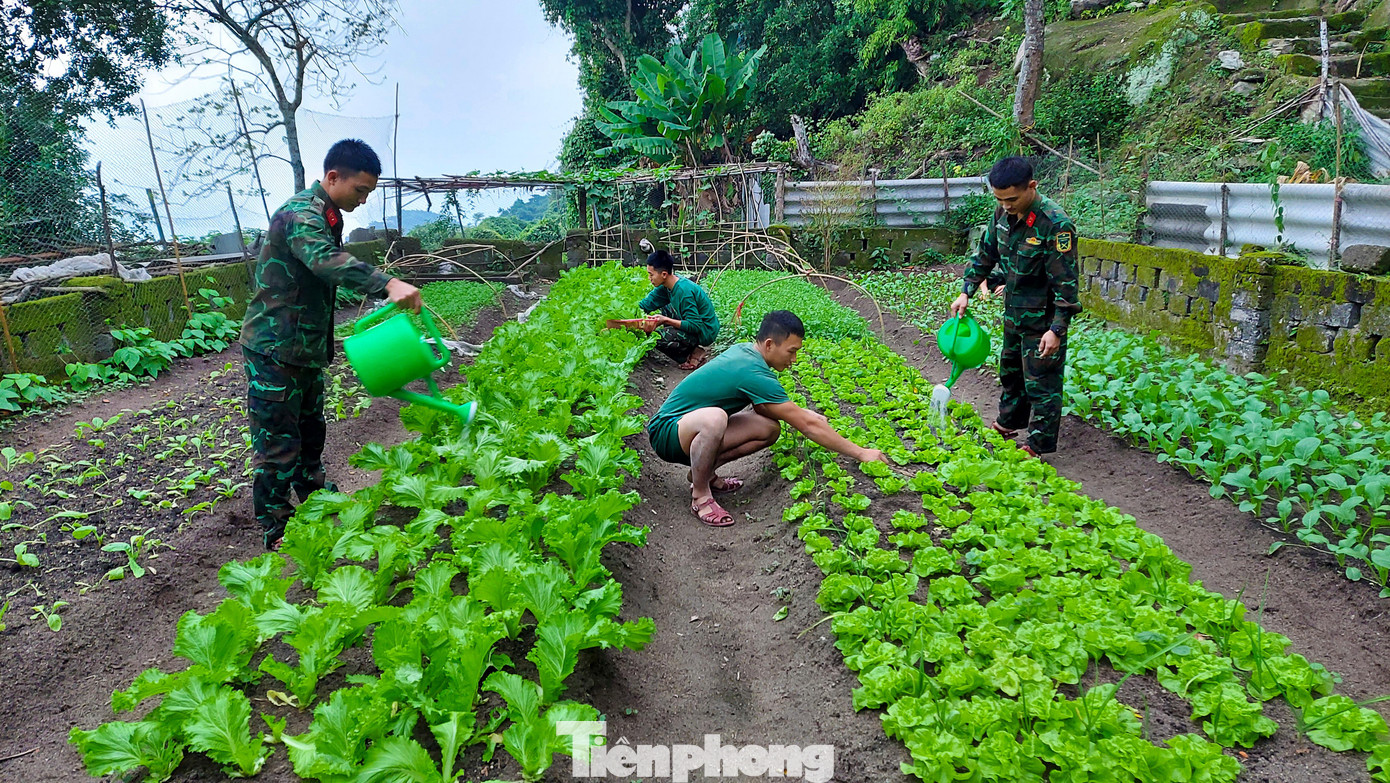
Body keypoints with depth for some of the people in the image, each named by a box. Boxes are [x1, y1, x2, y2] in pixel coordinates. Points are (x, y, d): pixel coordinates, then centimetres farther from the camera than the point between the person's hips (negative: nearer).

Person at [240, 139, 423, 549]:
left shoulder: (327, 216, 12)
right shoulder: (300, 215, -21)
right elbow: (326, 260, -42)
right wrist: (388, 283, -55)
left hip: (306, 349, 10)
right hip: (273, 349, -10)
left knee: (311, 429, 23)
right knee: (278, 443, -2)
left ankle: (315, 494, 41)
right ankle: (276, 531, 10)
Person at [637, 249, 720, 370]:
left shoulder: (684, 291, -27)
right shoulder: (667, 285, 0)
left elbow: (695, 326, -27)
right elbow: (646, 304, 9)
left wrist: (666, 320, -30)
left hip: (705, 332, -9)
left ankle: (696, 354, -3)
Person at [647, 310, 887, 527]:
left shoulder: (742, 350, 0)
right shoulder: (753, 374, -26)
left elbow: (762, 406, 16)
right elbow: (807, 426, -23)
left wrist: (800, 412, 1)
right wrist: (861, 453, -16)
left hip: (695, 429, 9)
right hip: (665, 431, -9)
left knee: (769, 428, -4)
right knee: (714, 417, -41)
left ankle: (702, 471, 6)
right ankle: (700, 496, -18)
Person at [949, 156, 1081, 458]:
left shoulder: (1055, 223, -25)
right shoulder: (1003, 212, -4)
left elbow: (1065, 282, -23)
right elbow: (986, 254, 12)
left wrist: (1056, 329, -23)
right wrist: (967, 291, 6)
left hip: (1042, 317, -8)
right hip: (1014, 311, 8)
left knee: (1041, 382, 2)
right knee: (1010, 370, 23)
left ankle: (1039, 446, 14)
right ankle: (1008, 423, 44)